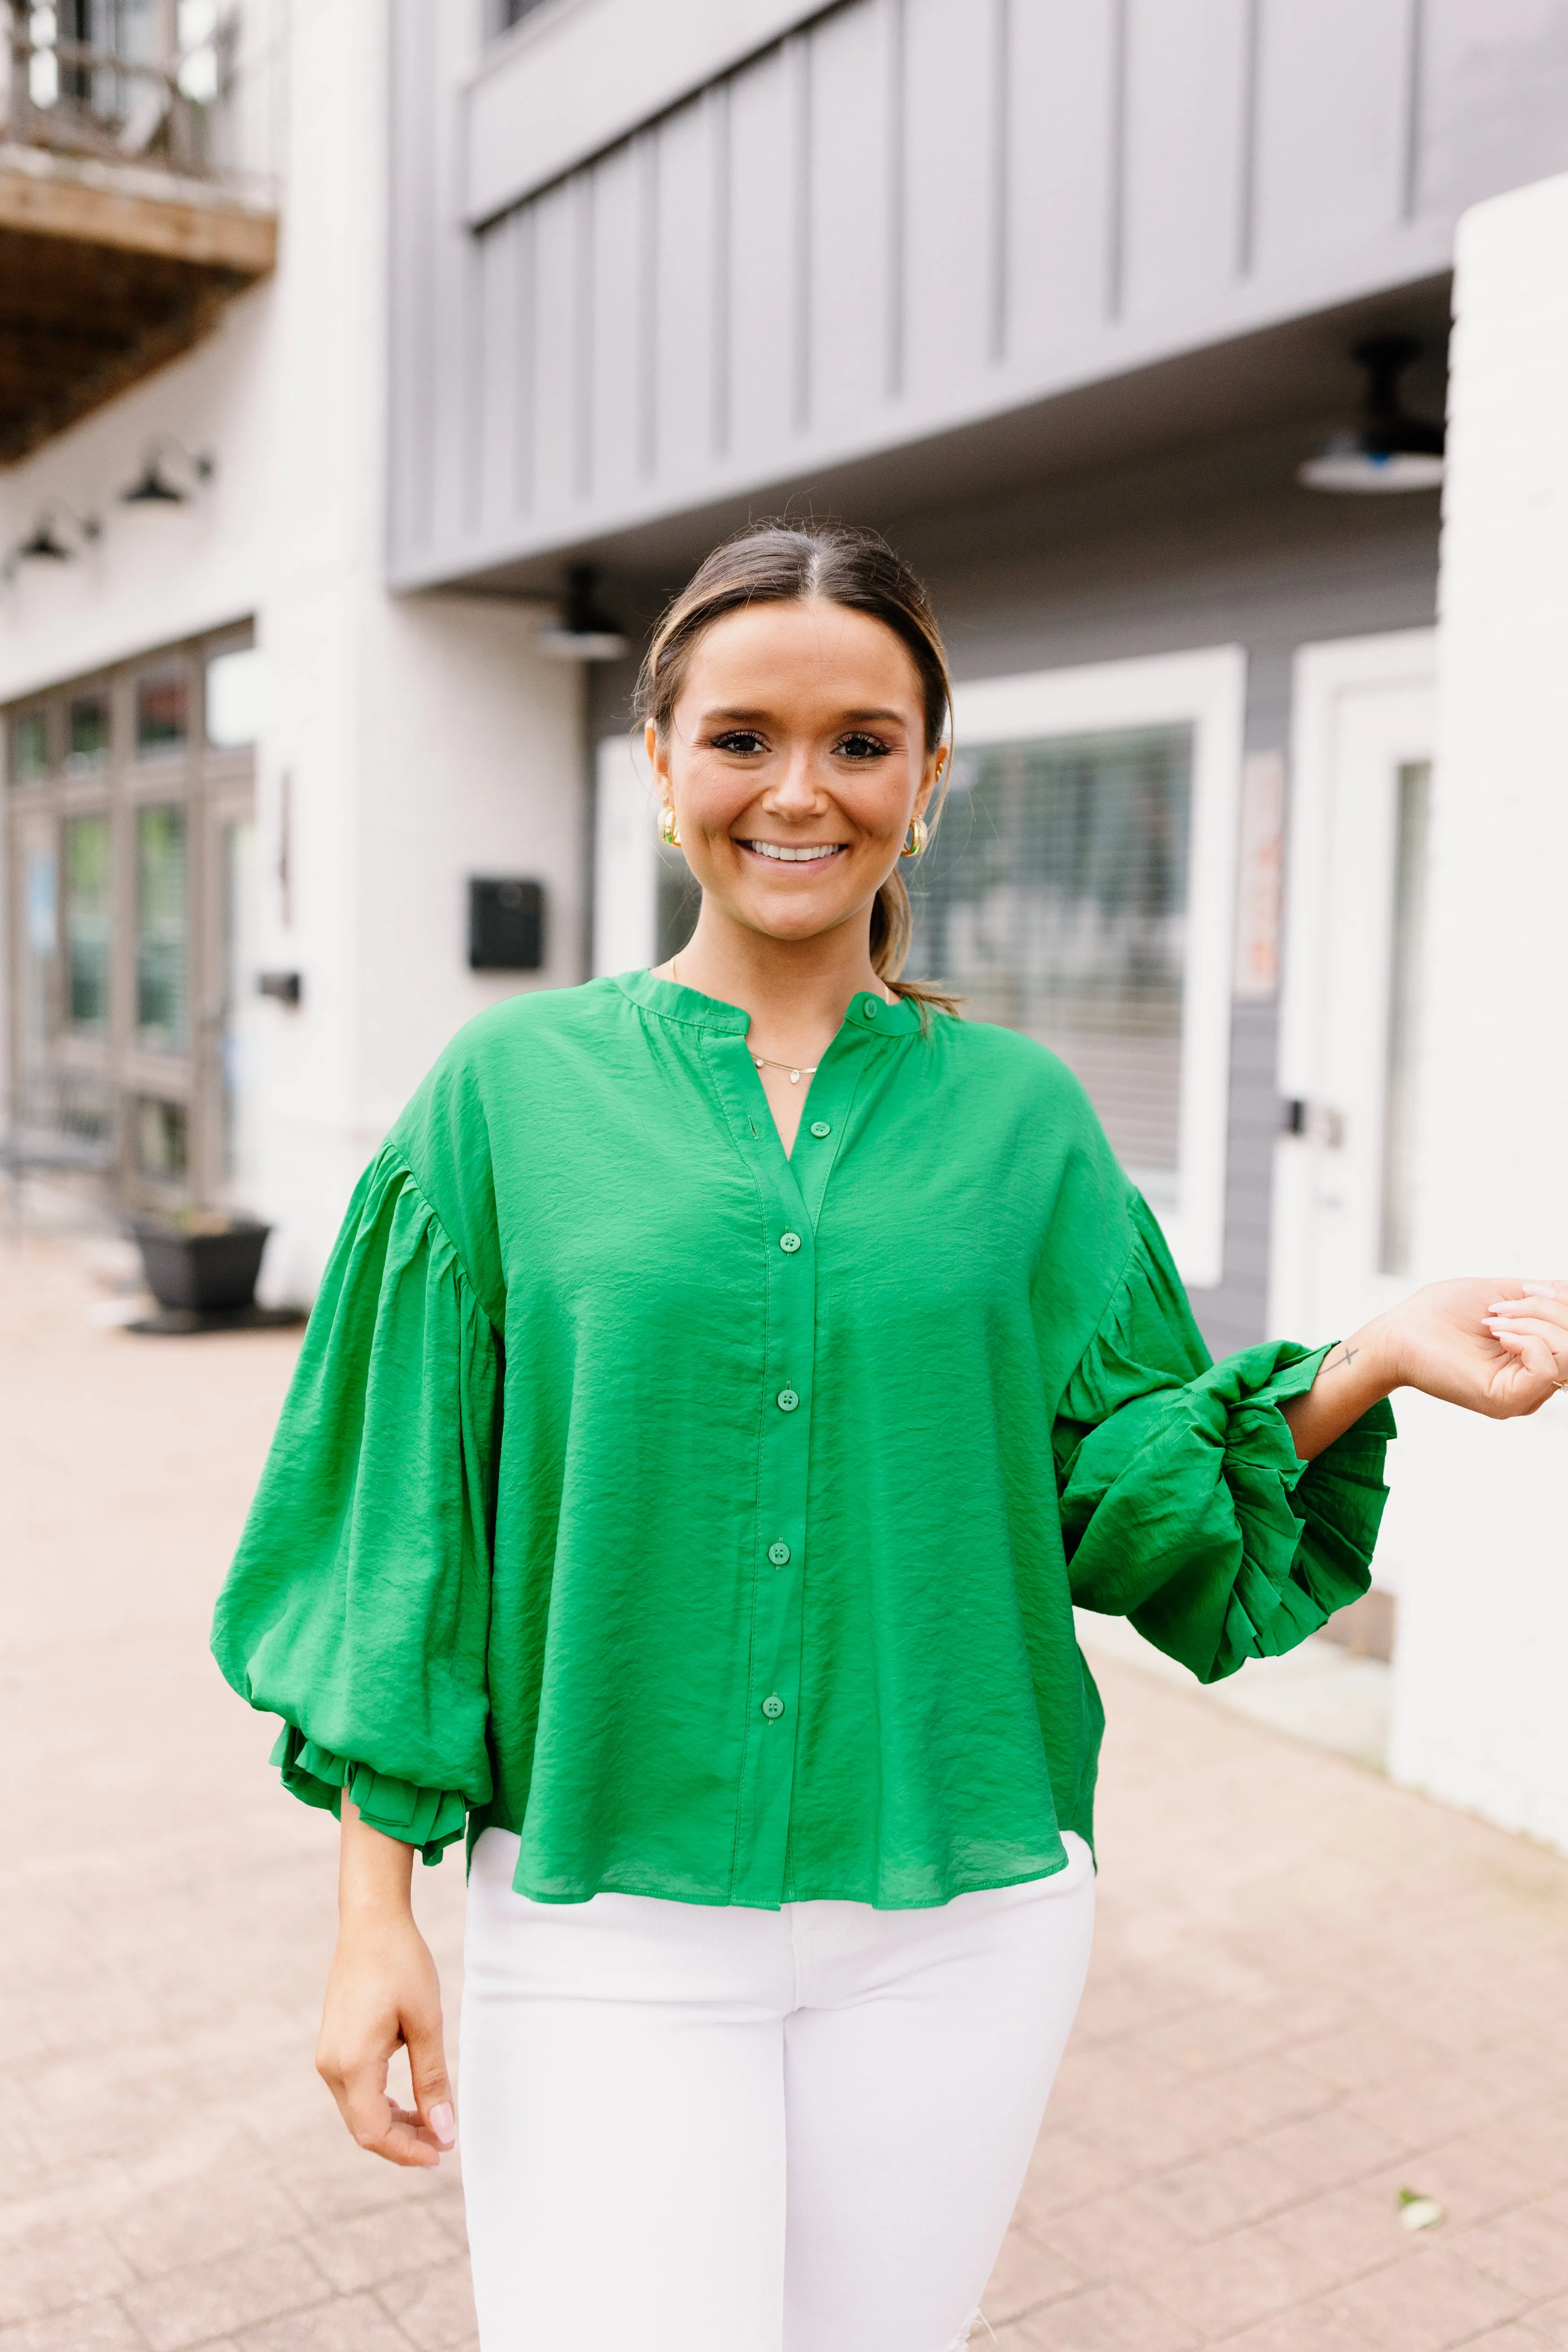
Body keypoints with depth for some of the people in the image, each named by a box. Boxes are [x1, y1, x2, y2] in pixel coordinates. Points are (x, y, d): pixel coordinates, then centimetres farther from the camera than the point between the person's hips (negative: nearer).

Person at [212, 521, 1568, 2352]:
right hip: (604, 1915, -1)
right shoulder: (517, 1088, -3)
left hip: (954, 1915, 2)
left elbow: (1136, 1497, 2)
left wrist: (1372, 1359, -14)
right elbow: (404, 1528, -2)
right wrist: (374, 1912, -4)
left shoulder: (1017, 1114, 2)